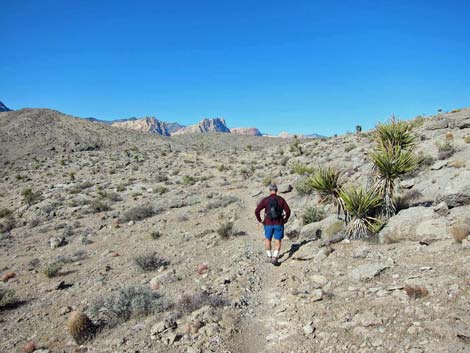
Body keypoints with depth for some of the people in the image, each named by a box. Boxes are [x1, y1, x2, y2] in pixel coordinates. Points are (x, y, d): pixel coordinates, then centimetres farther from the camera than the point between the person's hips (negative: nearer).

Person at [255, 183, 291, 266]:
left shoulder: (265, 200, -5)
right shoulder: (281, 199, -2)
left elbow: (257, 211, -11)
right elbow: (288, 211, -5)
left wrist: (260, 220, 3)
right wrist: (285, 220, 8)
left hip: (268, 224, 0)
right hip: (279, 224, 0)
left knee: (267, 239, 22)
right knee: (278, 241, 8)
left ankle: (269, 257, 26)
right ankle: (275, 258, -8)